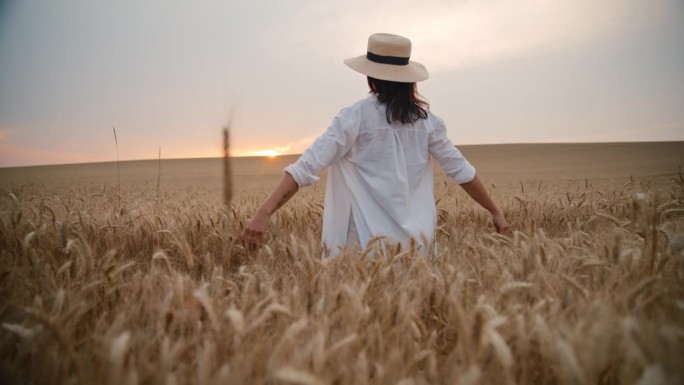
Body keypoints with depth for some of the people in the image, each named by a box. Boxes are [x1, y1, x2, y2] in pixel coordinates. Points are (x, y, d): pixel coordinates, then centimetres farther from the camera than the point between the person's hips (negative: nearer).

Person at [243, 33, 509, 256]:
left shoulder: (356, 116, -8)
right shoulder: (425, 119, 3)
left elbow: (307, 167, -18)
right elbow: (460, 169, 7)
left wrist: (264, 212, -20)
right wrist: (495, 211, 18)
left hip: (368, 240, -3)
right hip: (416, 239, 4)